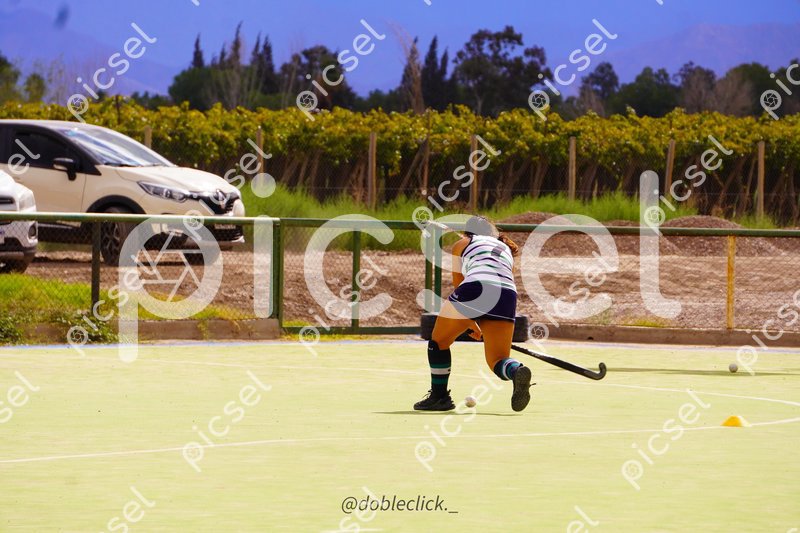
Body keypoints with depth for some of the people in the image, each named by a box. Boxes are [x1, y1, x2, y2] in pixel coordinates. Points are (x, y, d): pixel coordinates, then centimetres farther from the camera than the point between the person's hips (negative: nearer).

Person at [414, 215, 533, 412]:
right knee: (498, 360, 6)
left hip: (476, 287, -3)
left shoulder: (462, 244, 25)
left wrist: (470, 322, 35)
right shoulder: (506, 250, 36)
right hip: (507, 294, 3)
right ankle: (517, 372, -27)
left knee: (439, 341, 19)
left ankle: (439, 396, 19)